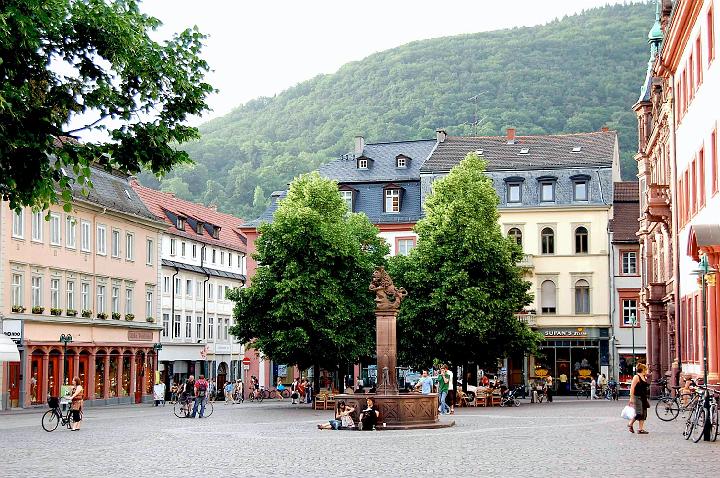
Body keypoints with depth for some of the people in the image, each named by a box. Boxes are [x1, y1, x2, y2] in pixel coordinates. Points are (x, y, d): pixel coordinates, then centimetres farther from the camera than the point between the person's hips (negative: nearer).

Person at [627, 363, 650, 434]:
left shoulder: (645, 377, 15)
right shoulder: (636, 377, -11)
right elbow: (632, 388, -15)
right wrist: (631, 398, -20)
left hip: (644, 398, 9)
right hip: (637, 398, -9)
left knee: (644, 414, 5)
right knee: (639, 413, -14)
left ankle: (640, 429, 7)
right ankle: (630, 424, 6)